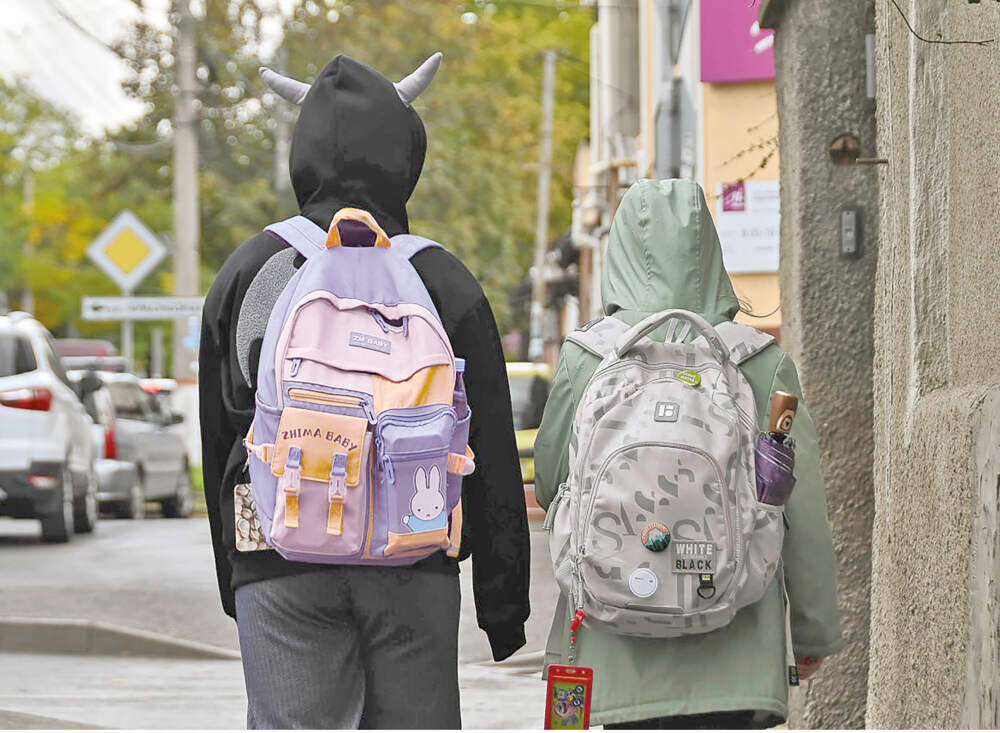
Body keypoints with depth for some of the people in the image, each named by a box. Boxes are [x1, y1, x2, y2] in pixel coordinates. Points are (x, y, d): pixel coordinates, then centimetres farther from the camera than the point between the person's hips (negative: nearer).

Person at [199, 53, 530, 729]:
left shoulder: (246, 274, 5)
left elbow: (218, 444, 11)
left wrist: (234, 582, 20)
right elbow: (493, 459, 3)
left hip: (280, 567, 0)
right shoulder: (444, 284, 2)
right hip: (412, 565, 0)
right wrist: (504, 600, 10)